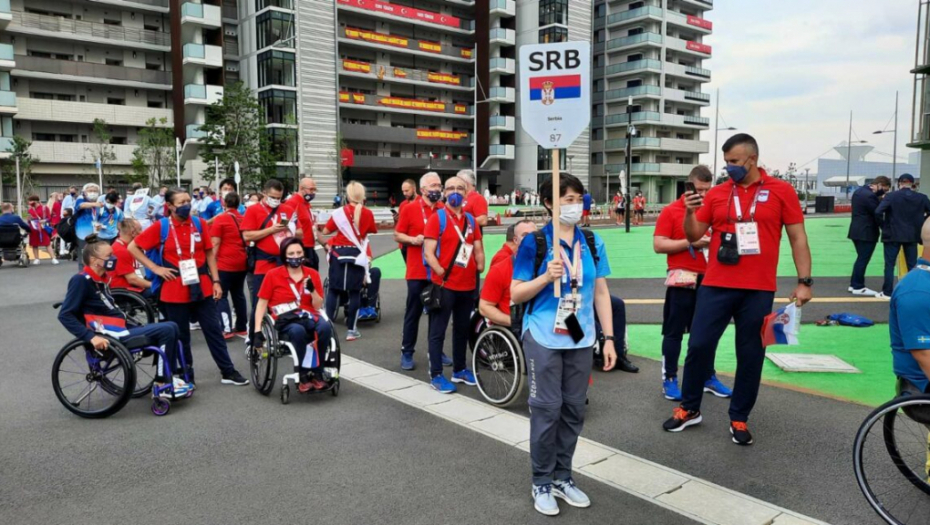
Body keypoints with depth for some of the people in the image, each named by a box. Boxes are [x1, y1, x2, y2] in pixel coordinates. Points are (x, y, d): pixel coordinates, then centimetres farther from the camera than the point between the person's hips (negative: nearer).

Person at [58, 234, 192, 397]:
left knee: (171, 328, 5)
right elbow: (64, 315, -18)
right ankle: (163, 386, -9)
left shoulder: (100, 278, 12)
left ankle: (170, 376, 7)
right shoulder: (81, 280, -13)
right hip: (112, 336, -9)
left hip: (120, 330, 9)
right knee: (167, 330, -17)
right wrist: (91, 337, -25)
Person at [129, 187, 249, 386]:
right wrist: (155, 268, -5)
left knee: (213, 330, 7)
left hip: (202, 287, 2)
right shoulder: (161, 226, -4)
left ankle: (228, 372, 15)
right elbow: (133, 247, 2)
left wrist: (215, 281, 1)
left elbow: (209, 253, 6)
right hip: (175, 290, -2)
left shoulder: (200, 223, 2)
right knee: (181, 335, 9)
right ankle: (186, 377, 23)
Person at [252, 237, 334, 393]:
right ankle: (302, 375, -17)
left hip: (309, 316, 3)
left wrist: (312, 290, -12)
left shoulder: (312, 274, 8)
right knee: (298, 331, -38)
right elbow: (262, 304, 3)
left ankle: (316, 372, -15)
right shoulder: (273, 275, 2)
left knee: (325, 327, -33)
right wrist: (257, 330, -5)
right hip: (285, 320, -2)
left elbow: (318, 306, 8)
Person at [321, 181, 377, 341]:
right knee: (355, 292, 6)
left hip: (339, 253, 0)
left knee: (333, 290, 9)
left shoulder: (339, 212, -4)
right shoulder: (368, 213, -2)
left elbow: (325, 231, 0)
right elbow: (373, 230, 13)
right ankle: (352, 329, 9)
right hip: (358, 255, 0)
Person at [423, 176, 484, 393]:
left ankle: (459, 369, 28)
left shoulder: (471, 219, 12)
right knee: (438, 331, 1)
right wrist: (442, 273, -19)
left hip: (468, 285, 6)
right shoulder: (437, 218, -5)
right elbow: (428, 252, -12)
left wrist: (480, 268, 4)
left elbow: (478, 249, 18)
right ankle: (436, 375, 8)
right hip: (444, 285, -6)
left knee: (463, 329, 16)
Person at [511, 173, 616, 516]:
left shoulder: (592, 242, 4)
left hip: (581, 339, 4)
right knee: (547, 410, 1)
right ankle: (542, 483, 19)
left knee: (574, 410, 11)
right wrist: (546, 277, -22)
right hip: (544, 339, -4)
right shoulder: (533, 243, -8)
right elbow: (516, 295, -6)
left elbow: (601, 292, 8)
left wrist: (609, 338, 5)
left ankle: (562, 478, 28)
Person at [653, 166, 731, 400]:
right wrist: (690, 242, -17)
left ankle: (709, 377, 26)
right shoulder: (671, 211, -4)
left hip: (709, 278, 5)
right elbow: (658, 245, -10)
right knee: (674, 332, 2)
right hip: (682, 279, -5)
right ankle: (669, 380, 12)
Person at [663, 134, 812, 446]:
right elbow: (694, 236, 7)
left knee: (750, 355, 7)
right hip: (716, 286, 1)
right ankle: (689, 409, 19)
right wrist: (690, 212, -12)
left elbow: (797, 237, 3)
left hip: (759, 290, -1)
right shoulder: (717, 194, 6)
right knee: (699, 345, 2)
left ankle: (739, 419, 22)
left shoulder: (781, 191, 2)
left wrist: (804, 281, -2)